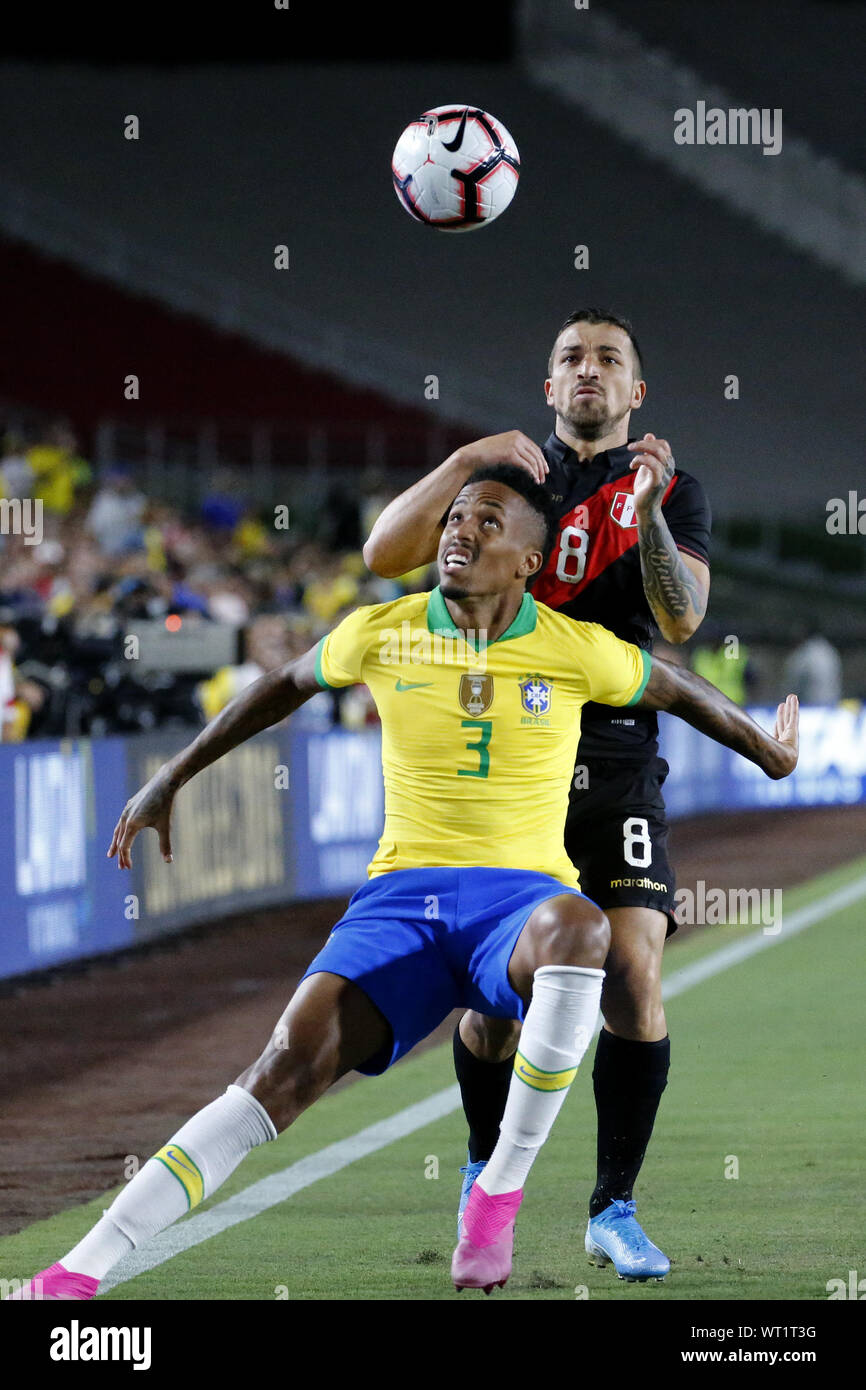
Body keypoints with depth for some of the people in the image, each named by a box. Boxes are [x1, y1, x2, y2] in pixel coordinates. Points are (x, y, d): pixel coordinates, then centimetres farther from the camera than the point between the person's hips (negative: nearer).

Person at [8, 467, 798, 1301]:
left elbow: (677, 690, 19)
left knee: (578, 928, -40)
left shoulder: (578, 652, 0)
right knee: (292, 1061, -23)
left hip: (520, 899, -1)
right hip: (399, 899, 1)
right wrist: (171, 780, 27)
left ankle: (500, 1189, -25)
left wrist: (768, 754, 33)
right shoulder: (382, 635, 4)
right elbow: (288, 685, 22)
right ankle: (81, 1271, -27)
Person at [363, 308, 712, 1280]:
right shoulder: (508, 471, 11)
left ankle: (614, 1210, 0)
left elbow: (681, 619, -7)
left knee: (633, 974, -13)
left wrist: (647, 509, -21)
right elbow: (384, 555, -1)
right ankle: (486, 1169, 23)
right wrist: (465, 462, -12)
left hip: (616, 758, 0)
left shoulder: (669, 491, 9)